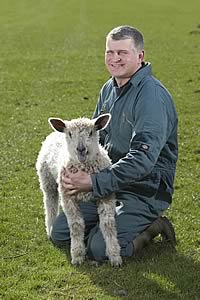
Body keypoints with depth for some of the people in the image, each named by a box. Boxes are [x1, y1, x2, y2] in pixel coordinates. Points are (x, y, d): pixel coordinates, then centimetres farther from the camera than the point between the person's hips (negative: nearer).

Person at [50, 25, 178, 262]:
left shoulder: (152, 96, -21)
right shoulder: (109, 89, 7)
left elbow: (143, 158, -30)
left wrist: (94, 182, -32)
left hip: (145, 191, -8)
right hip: (109, 185, 8)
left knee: (99, 249, -20)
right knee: (59, 234, 5)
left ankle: (152, 228, 3)